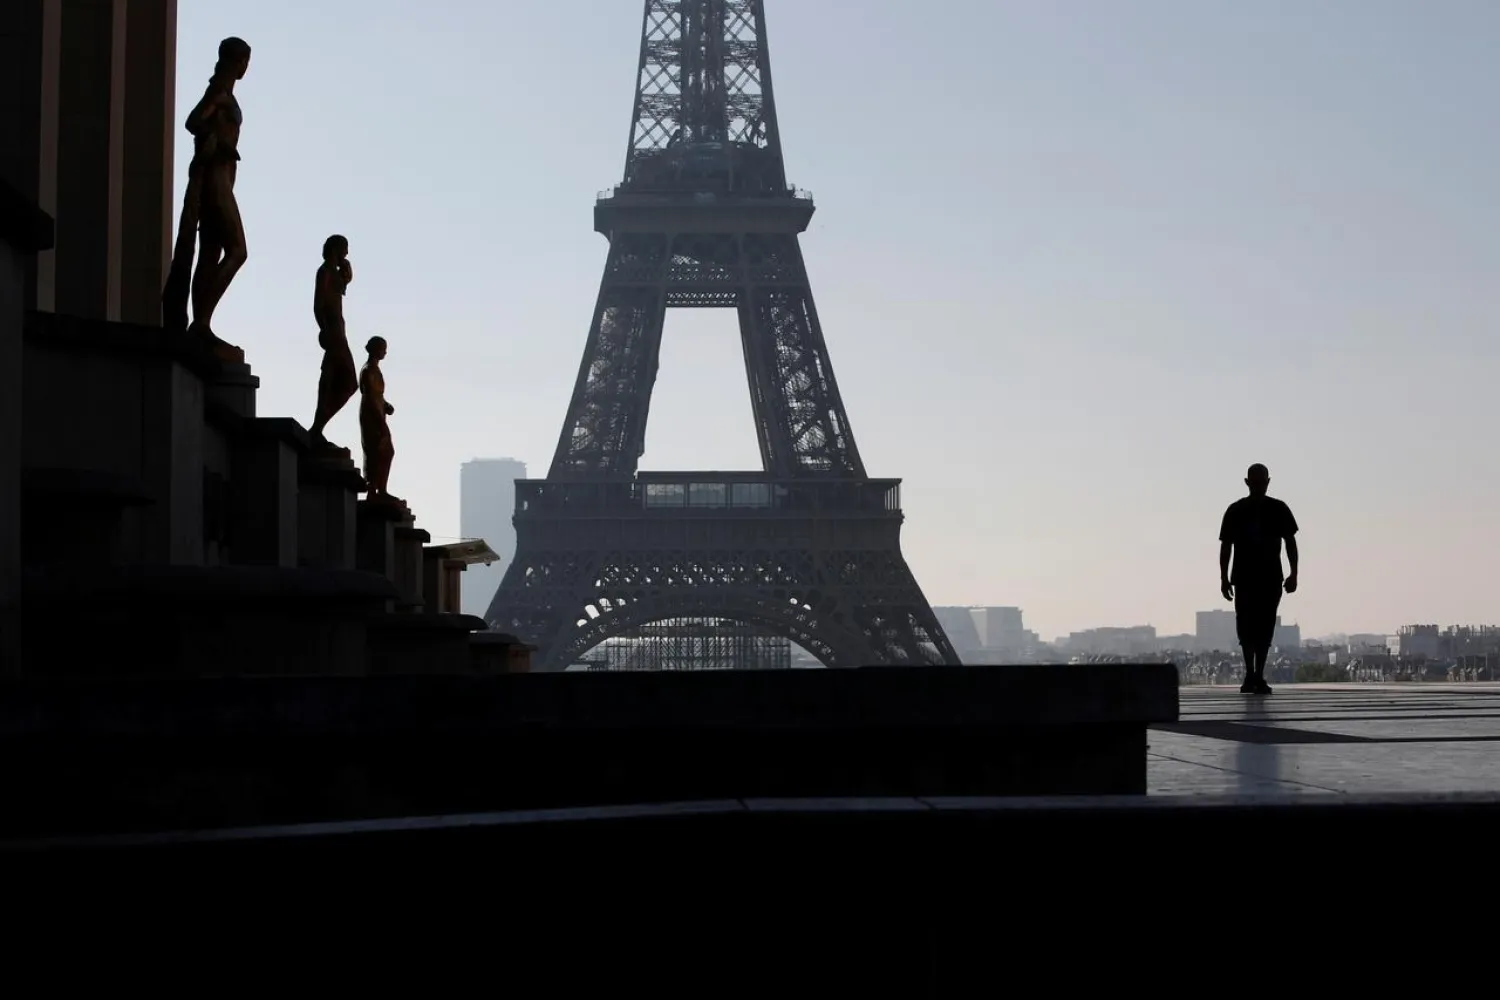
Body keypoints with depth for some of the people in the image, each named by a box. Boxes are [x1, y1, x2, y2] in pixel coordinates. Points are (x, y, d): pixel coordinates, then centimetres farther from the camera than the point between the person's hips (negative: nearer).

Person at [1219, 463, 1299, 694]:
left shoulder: (1279, 509, 3)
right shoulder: (1236, 511, 2)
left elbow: (1290, 542, 6)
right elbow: (1226, 545, 4)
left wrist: (1293, 574, -1)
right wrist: (1224, 578, 0)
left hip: (1271, 578, 1)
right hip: (1244, 578, 0)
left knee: (1265, 627, -2)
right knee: (1246, 626, -6)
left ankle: (1258, 677, 1)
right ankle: (1251, 675, 4)